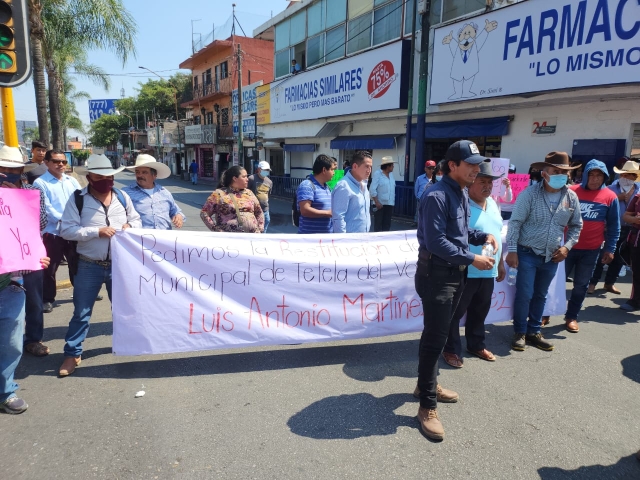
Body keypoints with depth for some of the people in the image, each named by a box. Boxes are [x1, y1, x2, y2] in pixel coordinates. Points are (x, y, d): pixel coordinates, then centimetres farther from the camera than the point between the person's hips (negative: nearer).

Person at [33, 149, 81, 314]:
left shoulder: (72, 181, 11)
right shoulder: (40, 183, -5)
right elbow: (46, 208, -14)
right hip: (52, 233, -5)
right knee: (50, 268, 4)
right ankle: (47, 299, 18)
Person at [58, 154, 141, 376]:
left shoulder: (123, 197, 3)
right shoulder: (78, 199, -8)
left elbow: (136, 220, 13)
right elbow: (67, 230, -13)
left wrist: (130, 226, -10)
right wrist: (96, 231, -23)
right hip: (89, 266, -3)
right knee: (81, 313, 6)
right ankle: (72, 354, 21)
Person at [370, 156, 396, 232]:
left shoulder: (391, 174, 12)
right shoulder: (377, 174, -7)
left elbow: (392, 188, 17)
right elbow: (372, 189, -12)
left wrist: (393, 201, 12)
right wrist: (377, 202, -18)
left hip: (389, 204, 6)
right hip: (380, 204, -6)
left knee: (387, 224, 8)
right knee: (378, 224, 0)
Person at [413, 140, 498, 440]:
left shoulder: (462, 193, 10)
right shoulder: (437, 196, -20)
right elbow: (435, 241, -25)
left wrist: (482, 236, 2)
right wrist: (472, 259, -21)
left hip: (455, 273, 10)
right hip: (436, 274, -9)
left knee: (438, 333, 20)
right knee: (435, 338, -4)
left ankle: (427, 384, 37)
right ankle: (427, 406, 7)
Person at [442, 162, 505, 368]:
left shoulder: (493, 204, 10)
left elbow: (497, 234, 19)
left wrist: (500, 263, 20)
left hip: (488, 272, 8)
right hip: (465, 271, -8)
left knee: (480, 311, 21)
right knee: (456, 312, 6)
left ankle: (476, 345, 38)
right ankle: (451, 350, 20)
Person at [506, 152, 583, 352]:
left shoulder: (571, 197, 1)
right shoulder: (529, 194, -13)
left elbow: (576, 226, 13)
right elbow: (515, 223, -13)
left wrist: (567, 246, 0)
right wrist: (512, 250, -17)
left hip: (552, 257, 5)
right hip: (528, 253, -4)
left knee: (540, 296, 15)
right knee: (524, 295, -2)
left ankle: (534, 331, 28)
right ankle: (520, 332, 15)